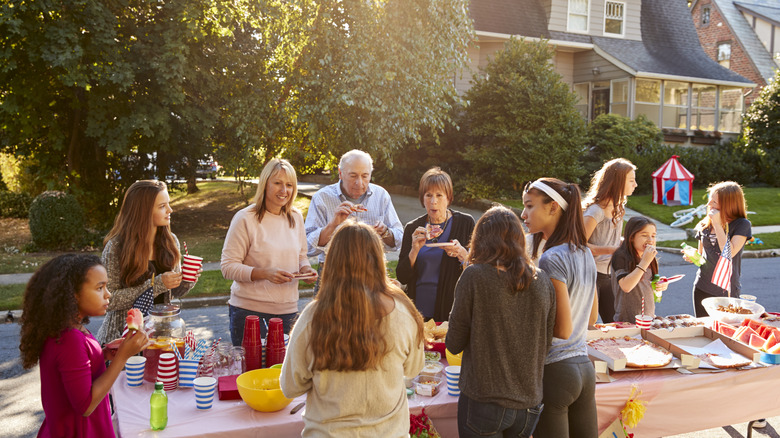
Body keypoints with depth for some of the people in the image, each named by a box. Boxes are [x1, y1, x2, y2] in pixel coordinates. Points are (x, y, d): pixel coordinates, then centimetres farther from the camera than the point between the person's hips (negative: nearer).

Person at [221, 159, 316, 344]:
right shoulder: (245, 219, -8)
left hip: (287, 310, 5)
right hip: (249, 311, -4)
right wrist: (265, 273, -22)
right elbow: (228, 267, -10)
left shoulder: (296, 217, 8)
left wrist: (305, 269, -2)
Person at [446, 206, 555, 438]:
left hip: (484, 402, -4)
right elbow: (546, 343, 10)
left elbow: (454, 344, -8)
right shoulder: (542, 281, -1)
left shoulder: (474, 276, -14)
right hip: (529, 402, 4)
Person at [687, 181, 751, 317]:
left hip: (727, 291, -4)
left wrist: (717, 224, -21)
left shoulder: (742, 225, -9)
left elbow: (729, 253, -23)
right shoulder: (705, 224, 4)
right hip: (702, 289, 4)